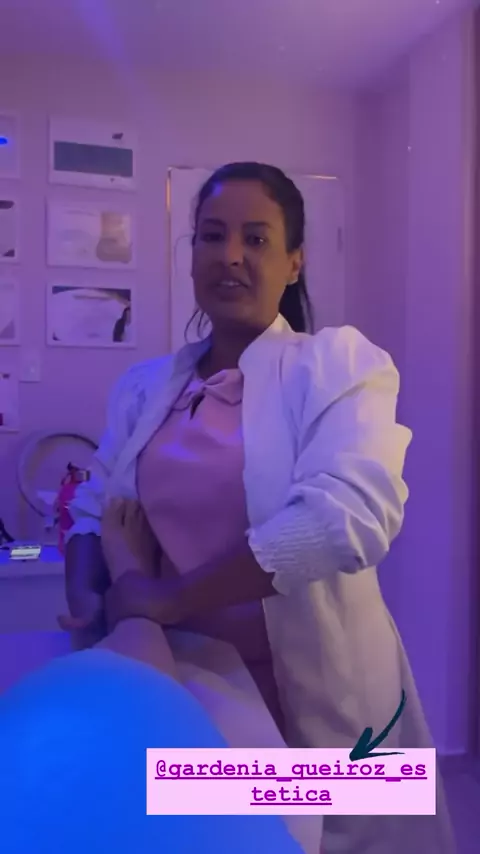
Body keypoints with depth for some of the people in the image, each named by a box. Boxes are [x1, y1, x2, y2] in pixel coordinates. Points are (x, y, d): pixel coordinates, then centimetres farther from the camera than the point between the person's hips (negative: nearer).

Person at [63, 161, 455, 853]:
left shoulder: (339, 362, -10)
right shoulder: (144, 386, 5)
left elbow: (349, 516, -25)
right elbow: (95, 507, 10)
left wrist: (169, 598, -22)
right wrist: (86, 599, -11)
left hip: (317, 690, -3)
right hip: (182, 682, 4)